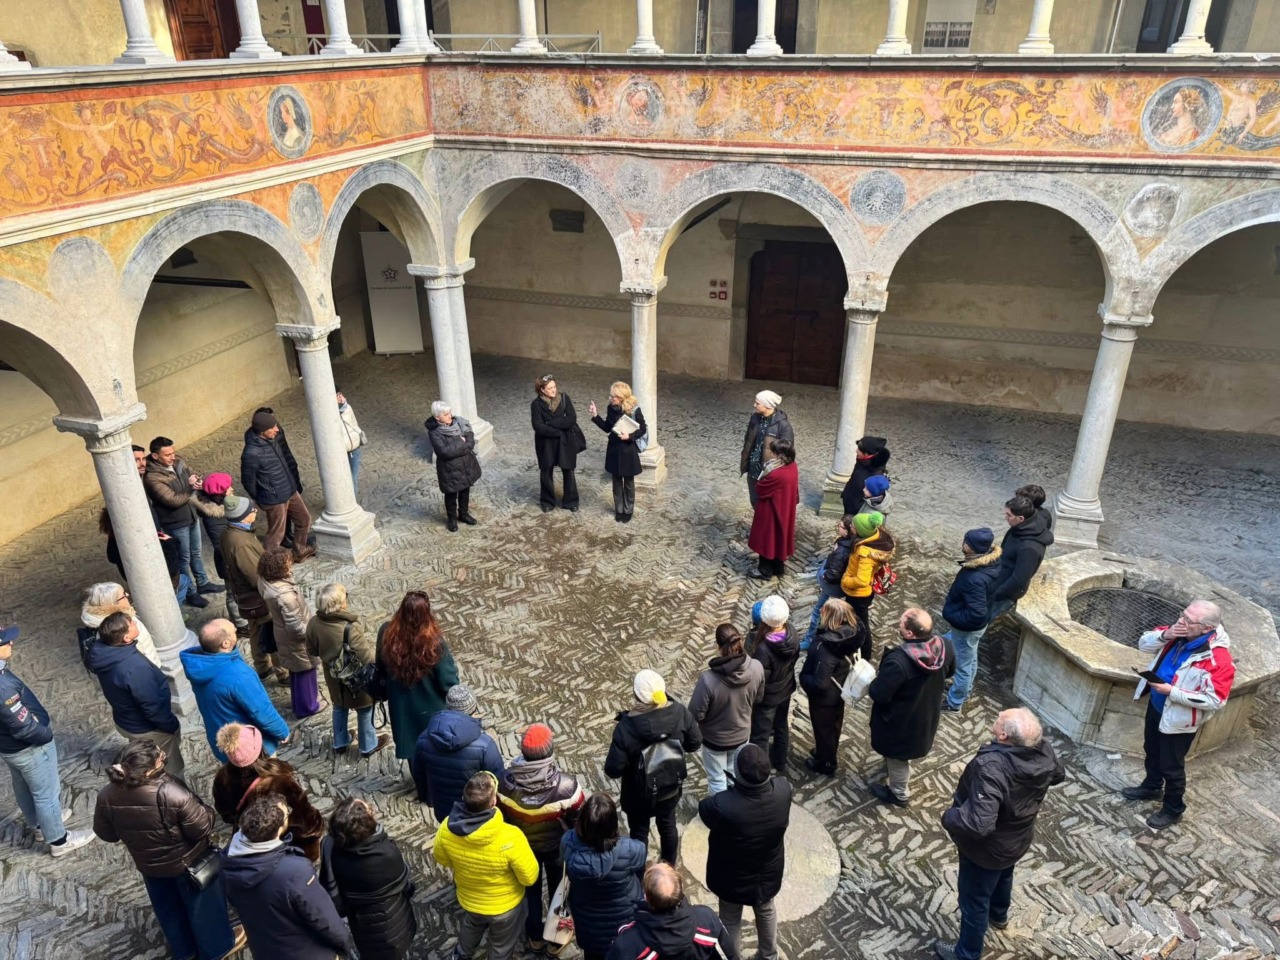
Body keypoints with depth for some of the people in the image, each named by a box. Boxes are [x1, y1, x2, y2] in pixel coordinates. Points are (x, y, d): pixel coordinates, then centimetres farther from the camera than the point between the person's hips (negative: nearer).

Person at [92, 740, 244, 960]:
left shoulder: (107, 796, -22)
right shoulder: (172, 794, -38)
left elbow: (105, 833, -4)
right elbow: (202, 827, -28)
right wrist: (209, 814, -7)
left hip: (149, 864, 5)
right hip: (189, 861, -5)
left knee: (169, 908, 29)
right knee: (203, 904, 21)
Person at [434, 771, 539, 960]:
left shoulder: (447, 828, -29)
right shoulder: (510, 838, -42)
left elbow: (442, 860, -7)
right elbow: (530, 877, -25)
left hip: (469, 900, 4)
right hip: (506, 906, -4)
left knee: (470, 929, 38)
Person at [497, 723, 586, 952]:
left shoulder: (504, 782, -33)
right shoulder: (566, 785, -39)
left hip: (522, 846, 1)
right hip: (556, 846, -1)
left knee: (531, 890, 29)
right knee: (557, 888, 29)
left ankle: (535, 937, 51)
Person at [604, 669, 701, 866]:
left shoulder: (626, 727, -33)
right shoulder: (679, 712, -23)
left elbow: (613, 770, -25)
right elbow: (694, 743, -7)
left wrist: (618, 745, -8)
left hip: (639, 794, -3)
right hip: (671, 787, 3)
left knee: (639, 832, 23)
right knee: (667, 824, 29)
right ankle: (669, 867, 52)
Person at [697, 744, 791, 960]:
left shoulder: (723, 805, -42)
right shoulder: (784, 789, -31)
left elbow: (703, 808, -18)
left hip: (733, 877, -3)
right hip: (768, 873, 4)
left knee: (730, 920, 26)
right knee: (766, 911, 33)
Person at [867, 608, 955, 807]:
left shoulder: (898, 661, -42)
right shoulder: (944, 646, -21)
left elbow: (879, 694, -30)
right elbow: (949, 671, 2)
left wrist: (871, 683, -9)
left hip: (902, 719, -7)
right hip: (927, 713, 7)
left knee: (897, 754, 22)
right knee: (903, 749, 35)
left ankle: (899, 794, 45)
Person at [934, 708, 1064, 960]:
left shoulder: (992, 768, -45)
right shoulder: (1044, 750, -21)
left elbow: (978, 824, -48)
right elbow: (1058, 775, 3)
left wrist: (948, 818, -29)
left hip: (987, 848, -7)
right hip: (1018, 838, 7)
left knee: (973, 898, 18)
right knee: (1003, 876, 36)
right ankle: (999, 915, 65)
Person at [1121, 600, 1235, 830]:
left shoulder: (1219, 658, -31)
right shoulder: (1178, 634, -10)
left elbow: (1214, 700, -30)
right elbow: (1144, 643, 0)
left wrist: (1172, 692, -32)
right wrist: (1164, 635, -21)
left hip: (1178, 719, -7)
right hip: (1156, 705, 7)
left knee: (1171, 766, 12)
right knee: (1151, 752, 28)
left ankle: (1173, 809, 35)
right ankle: (1152, 787, 52)